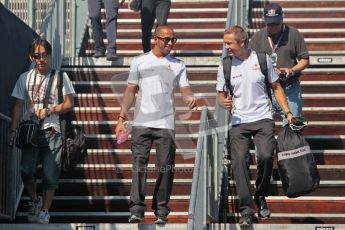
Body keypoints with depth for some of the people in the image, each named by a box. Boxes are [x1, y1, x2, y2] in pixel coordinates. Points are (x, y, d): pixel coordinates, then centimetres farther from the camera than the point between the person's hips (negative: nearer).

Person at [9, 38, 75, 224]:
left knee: (50, 175, -3)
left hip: (51, 132, -1)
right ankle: (34, 201, 15)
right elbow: (18, 106, 9)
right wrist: (13, 130, 1)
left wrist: (49, 111, -10)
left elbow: (69, 104, 3)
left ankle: (44, 211, 9)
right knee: (27, 171, -12)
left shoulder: (60, 77, 3)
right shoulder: (25, 78, 7)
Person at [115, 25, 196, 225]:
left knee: (166, 168, 0)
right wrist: (121, 119, 4)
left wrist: (190, 97, -23)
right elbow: (131, 90, 12)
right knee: (139, 165, -9)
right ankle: (137, 210, -10)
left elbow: (185, 87, 2)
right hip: (142, 122, -1)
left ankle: (161, 211, 7)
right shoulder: (140, 61, 11)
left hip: (166, 124, 1)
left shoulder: (178, 65, 13)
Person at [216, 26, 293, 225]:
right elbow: (222, 94, 13)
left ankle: (261, 197, 8)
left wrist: (287, 112, 4)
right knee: (239, 160, -14)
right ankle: (247, 210, -10)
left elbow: (276, 87, 10)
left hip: (263, 119, -1)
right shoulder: (225, 66, 3)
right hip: (239, 121, 1)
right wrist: (224, 102, -11)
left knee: (266, 156, -18)